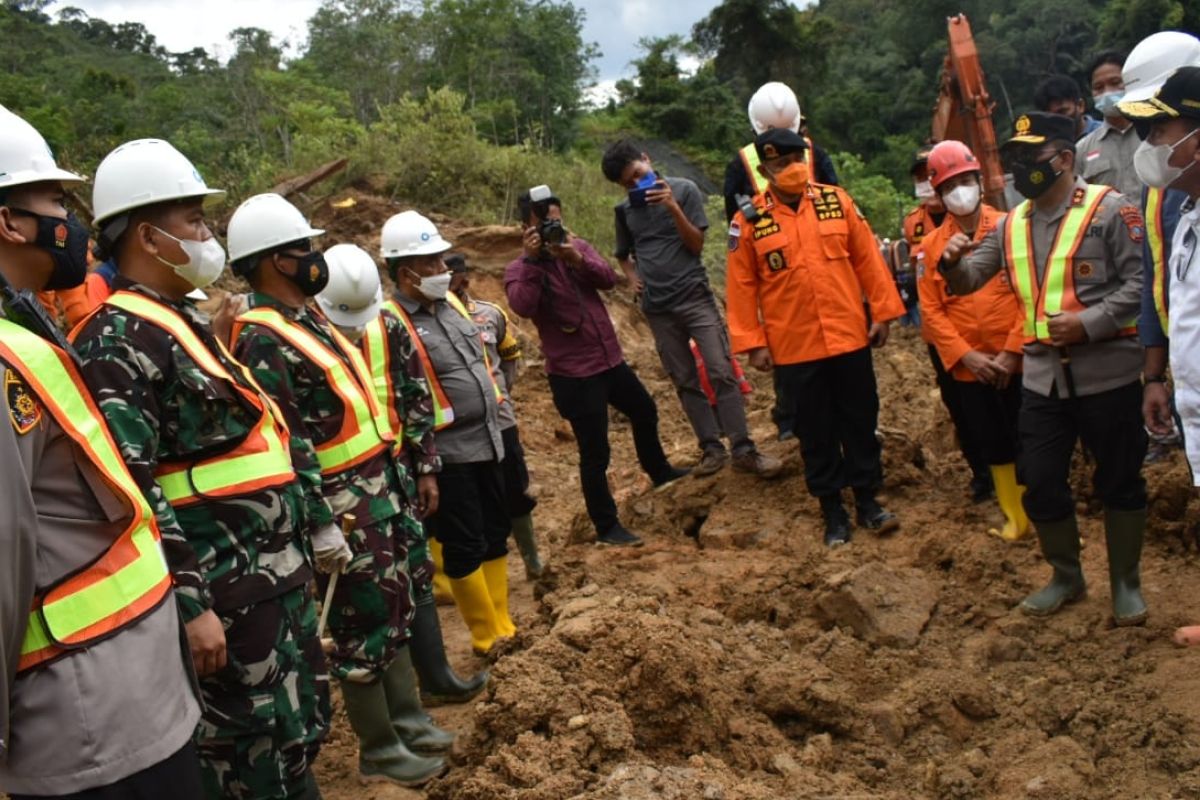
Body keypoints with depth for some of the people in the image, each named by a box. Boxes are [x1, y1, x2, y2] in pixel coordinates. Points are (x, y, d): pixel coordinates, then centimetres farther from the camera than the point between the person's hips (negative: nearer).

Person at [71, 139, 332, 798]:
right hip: (226, 594, -9)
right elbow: (132, 492, -23)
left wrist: (312, 527, 21)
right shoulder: (117, 340, -17)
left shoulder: (184, 321, 14)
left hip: (275, 575, 10)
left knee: (300, 733, 20)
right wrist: (189, 604, -23)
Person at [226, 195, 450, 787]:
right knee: (362, 626, 4)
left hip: (378, 488, 10)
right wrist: (321, 522, -22)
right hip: (342, 505, -10)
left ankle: (409, 721, 35)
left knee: (395, 608, 19)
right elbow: (286, 445, -23)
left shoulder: (307, 319, 13)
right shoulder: (264, 342, -19)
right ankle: (379, 750, 21)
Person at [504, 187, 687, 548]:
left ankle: (659, 471, 53)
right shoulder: (519, 269, -10)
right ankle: (607, 527, 12)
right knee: (595, 453, -2)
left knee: (645, 412, 27)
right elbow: (523, 307, -30)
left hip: (610, 359, 7)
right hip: (574, 373, -7)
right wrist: (532, 259, -30)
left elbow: (608, 279, -12)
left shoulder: (578, 247, 5)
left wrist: (578, 259, -29)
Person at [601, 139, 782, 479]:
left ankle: (743, 450, -7)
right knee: (686, 382, 5)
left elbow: (697, 244, -5)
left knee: (721, 372, -10)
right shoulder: (624, 209, 9)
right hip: (658, 307, 3)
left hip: (694, 295, -3)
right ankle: (712, 448, 12)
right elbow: (624, 254, 24)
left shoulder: (683, 189, -2)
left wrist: (673, 207, -16)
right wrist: (634, 278, 4)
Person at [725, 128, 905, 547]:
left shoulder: (836, 200, 1)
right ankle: (832, 509, 23)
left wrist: (882, 311, 3)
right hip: (794, 347, -2)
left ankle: (867, 500, 26)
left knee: (861, 420, 11)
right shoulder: (749, 222, -6)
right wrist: (753, 343, -6)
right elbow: (742, 287, -4)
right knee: (816, 431, 9)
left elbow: (867, 258, 5)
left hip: (849, 337, 2)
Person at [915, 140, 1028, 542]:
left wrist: (1012, 350, -12)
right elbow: (931, 310, -1)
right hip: (969, 368, 2)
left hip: (1018, 361, -2)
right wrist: (966, 355, -11)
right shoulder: (931, 245, 2)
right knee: (994, 444, 13)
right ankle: (1015, 517, 28)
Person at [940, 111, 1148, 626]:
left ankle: (1126, 583, 27)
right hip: (1043, 377, 5)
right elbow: (968, 281, 10)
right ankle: (1067, 578, 31)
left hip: (1107, 373, -5)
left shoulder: (1109, 209, -7)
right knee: (1041, 483, 10)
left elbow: (1141, 282, -12)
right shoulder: (1012, 224, 12)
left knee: (1119, 482, 8)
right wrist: (953, 263, -12)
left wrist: (1089, 323, -22)